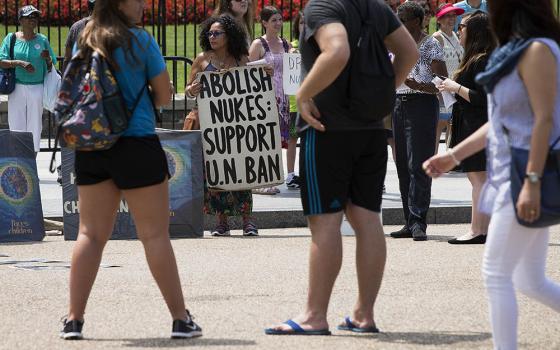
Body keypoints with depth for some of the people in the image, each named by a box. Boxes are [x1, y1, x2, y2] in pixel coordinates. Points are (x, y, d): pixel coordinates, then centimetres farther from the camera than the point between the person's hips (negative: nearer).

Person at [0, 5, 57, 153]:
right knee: (16, 125, -2)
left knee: (35, 125, 1)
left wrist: (48, 59, -10)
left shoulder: (42, 40, 8)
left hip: (37, 89, 1)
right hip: (17, 88, -1)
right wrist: (19, 63, -17)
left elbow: (51, 66, 13)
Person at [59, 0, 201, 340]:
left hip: (91, 147, 5)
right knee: (155, 234, 0)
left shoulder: (85, 43, 8)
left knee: (91, 233, 9)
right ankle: (181, 319, 4)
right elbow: (164, 94, -3)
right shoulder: (140, 40, -7)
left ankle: (74, 319, 5)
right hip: (135, 143, -5)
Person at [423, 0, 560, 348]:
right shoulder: (516, 51, 16)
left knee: (496, 273, -6)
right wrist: (454, 156, 19)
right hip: (510, 176, 10)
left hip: (526, 178, -10)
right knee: (531, 282, 11)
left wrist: (532, 182, -24)